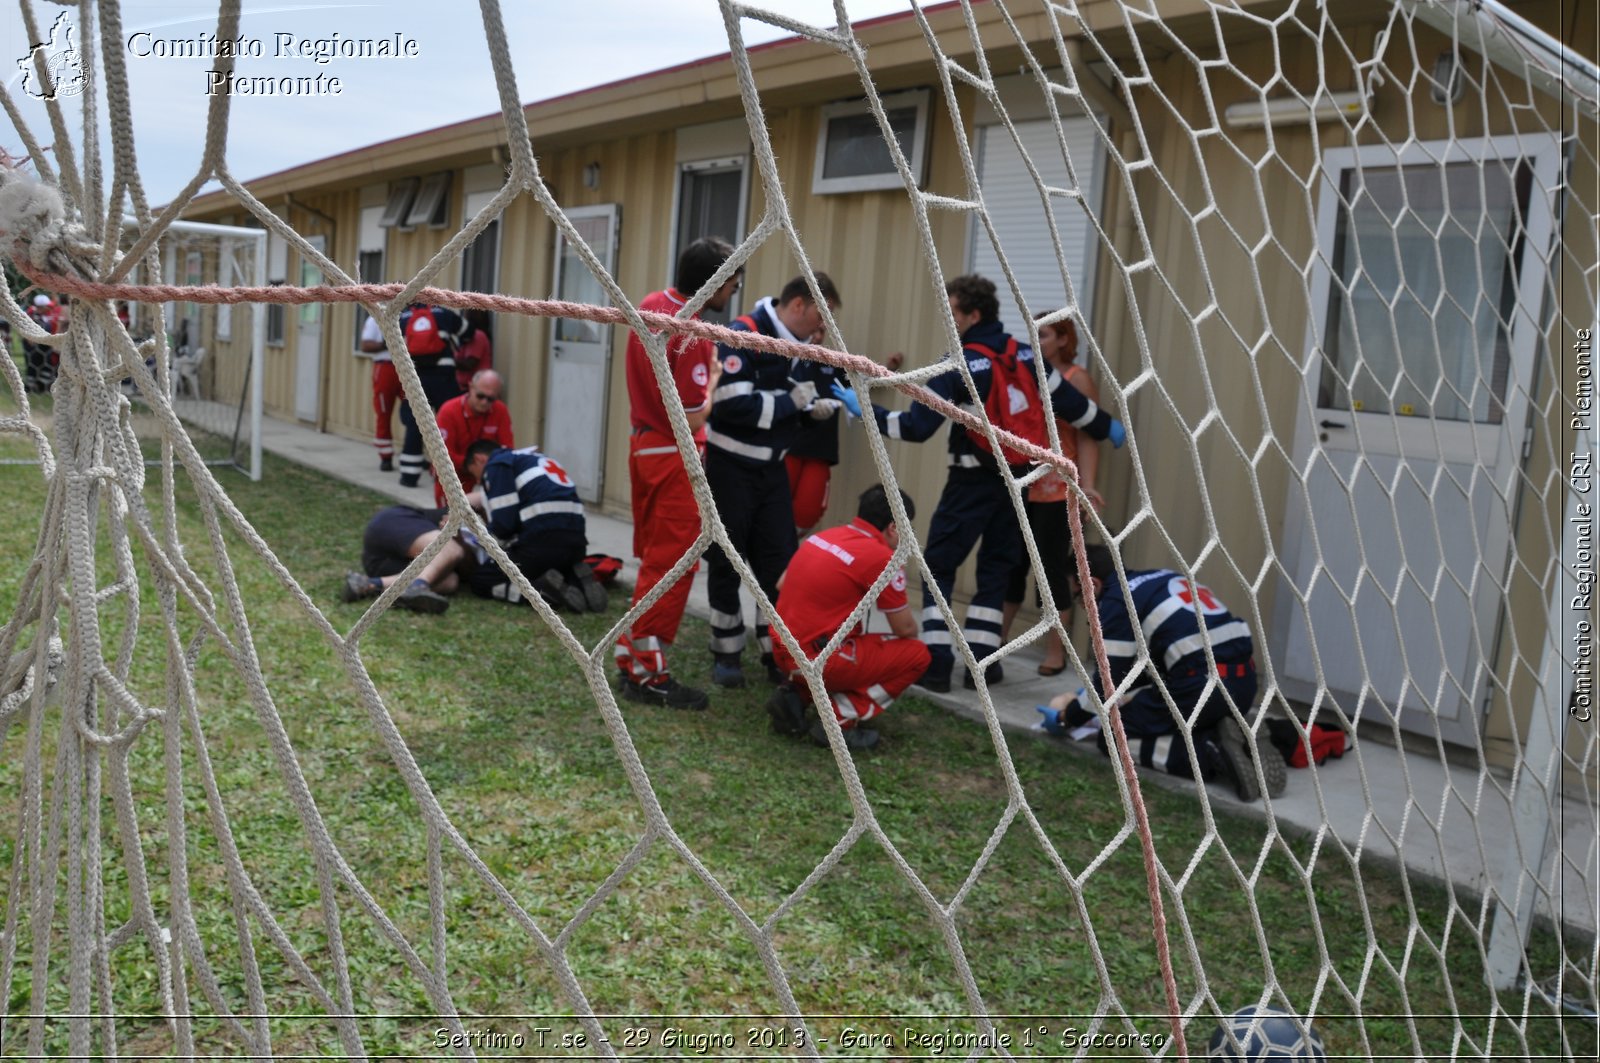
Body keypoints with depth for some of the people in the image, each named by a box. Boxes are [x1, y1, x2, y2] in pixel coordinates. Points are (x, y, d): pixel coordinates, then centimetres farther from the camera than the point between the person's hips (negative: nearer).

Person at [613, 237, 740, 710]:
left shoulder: (650, 305, 6)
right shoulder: (690, 334, -22)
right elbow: (692, 420, -20)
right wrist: (714, 377, -4)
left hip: (643, 444, 9)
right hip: (673, 457, -9)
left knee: (652, 560, 17)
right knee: (672, 565, -2)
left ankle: (631, 658, 24)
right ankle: (648, 675, 4)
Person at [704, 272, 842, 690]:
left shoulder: (800, 346, 5)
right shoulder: (741, 335, -19)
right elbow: (732, 405, -27)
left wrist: (831, 406, -7)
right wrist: (791, 401, -18)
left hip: (772, 468, 7)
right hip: (730, 467, -6)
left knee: (780, 562, 5)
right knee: (727, 563, 4)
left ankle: (779, 652, 15)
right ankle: (727, 653, 17)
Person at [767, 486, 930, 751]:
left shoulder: (823, 536, 10)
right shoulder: (882, 558, -12)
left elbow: (782, 586, 21)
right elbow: (906, 629, -3)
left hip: (783, 653, 8)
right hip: (817, 660, -8)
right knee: (917, 654, 3)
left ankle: (795, 696, 13)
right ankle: (841, 719, -5)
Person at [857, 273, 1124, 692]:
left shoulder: (957, 366, -15)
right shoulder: (1025, 355, 2)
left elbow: (916, 426, -18)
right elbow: (1068, 401, 10)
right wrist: (1106, 426, 26)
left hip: (974, 481, -6)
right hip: (1016, 478, 6)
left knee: (938, 565, 4)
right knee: (996, 568, 14)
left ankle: (937, 662, -1)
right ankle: (982, 662, 12)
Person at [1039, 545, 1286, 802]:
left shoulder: (1117, 600, 0)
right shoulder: (1160, 580, 24)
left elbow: (1107, 682, -1)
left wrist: (1066, 718, 16)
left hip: (1199, 685, -8)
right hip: (1243, 682, 8)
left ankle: (1213, 755, -10)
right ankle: (1230, 742, 2)